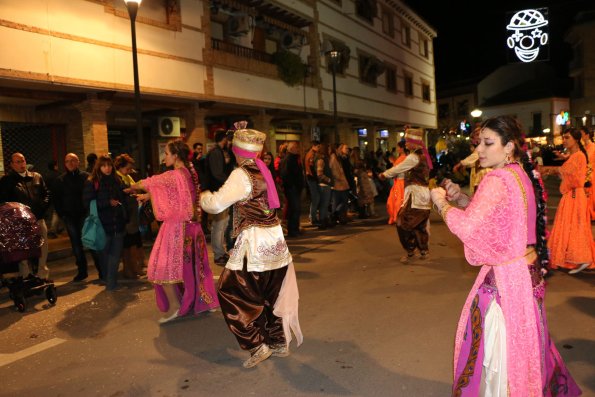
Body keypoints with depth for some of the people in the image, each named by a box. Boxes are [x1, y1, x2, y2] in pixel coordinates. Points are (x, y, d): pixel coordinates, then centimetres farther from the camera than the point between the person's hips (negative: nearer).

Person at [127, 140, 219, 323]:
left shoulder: (173, 175, -19)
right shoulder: (190, 173, 6)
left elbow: (148, 183, -6)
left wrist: (131, 187, 13)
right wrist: (149, 195, 15)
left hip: (176, 226, -8)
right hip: (190, 225, 8)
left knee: (165, 265, 4)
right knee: (191, 264, 16)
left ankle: (174, 306, 10)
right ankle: (205, 301, 24)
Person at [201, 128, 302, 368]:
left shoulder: (242, 175, -13)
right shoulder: (262, 171, 10)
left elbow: (217, 204, -17)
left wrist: (203, 197, 5)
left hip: (255, 244, -8)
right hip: (274, 240, 8)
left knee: (231, 293, 4)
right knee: (270, 296, 18)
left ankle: (257, 345, 5)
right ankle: (279, 343, 27)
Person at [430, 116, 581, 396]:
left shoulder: (498, 180, -21)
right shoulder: (523, 175, 7)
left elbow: (468, 227, -29)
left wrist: (442, 203, -13)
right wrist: (460, 198, 4)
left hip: (504, 278, -9)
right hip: (527, 270, 9)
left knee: (499, 349, 6)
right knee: (523, 343, 25)